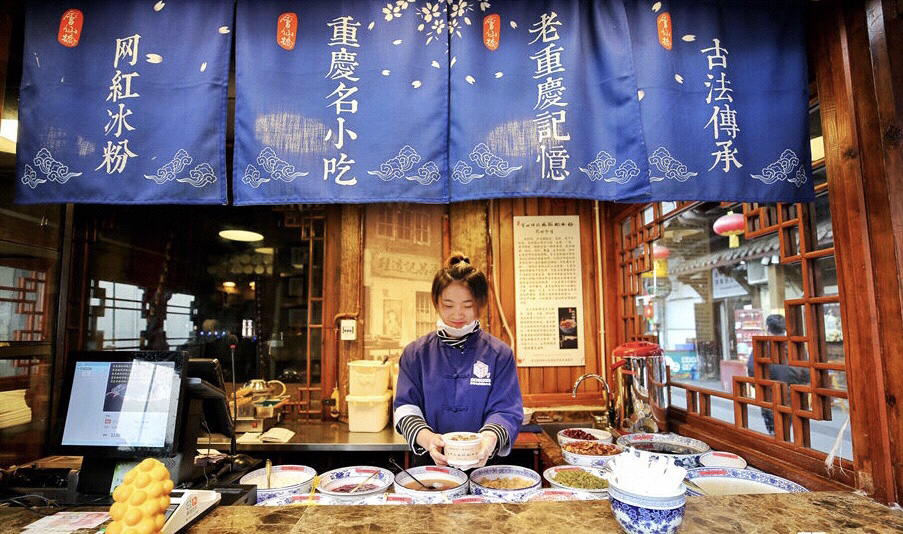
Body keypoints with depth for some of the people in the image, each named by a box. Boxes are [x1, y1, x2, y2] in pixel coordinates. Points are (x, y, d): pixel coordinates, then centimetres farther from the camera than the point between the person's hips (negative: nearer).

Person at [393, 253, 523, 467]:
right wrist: (427, 438, -18)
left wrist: (490, 437, -23)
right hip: (429, 464, 1)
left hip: (482, 465, 0)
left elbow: (506, 410, -1)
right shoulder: (415, 353, 6)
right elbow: (405, 406, 2)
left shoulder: (499, 354, 3)